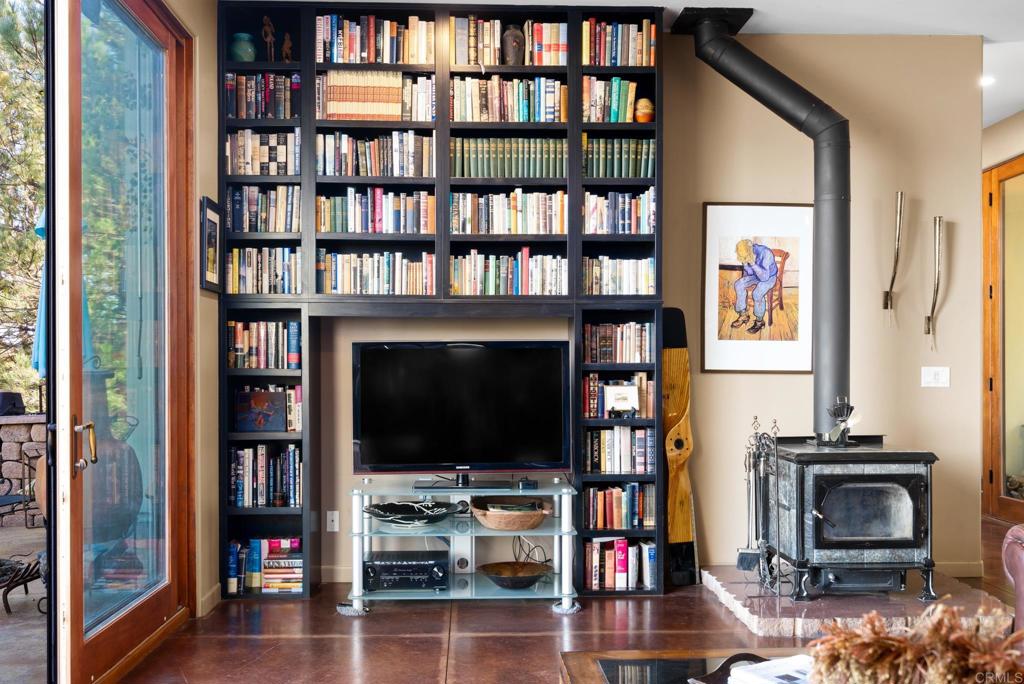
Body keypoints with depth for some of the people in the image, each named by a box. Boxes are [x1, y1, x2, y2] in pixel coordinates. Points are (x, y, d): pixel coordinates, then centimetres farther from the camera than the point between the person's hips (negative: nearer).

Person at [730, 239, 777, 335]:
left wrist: (753, 264, -44)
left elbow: (764, 277, -38)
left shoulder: (765, 253, -34)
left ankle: (759, 321, -12)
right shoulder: (746, 255, -16)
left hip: (770, 277, -6)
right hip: (755, 274, 6)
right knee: (738, 285, -16)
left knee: (757, 293, -31)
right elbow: (747, 272, 3)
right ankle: (743, 315, -5)